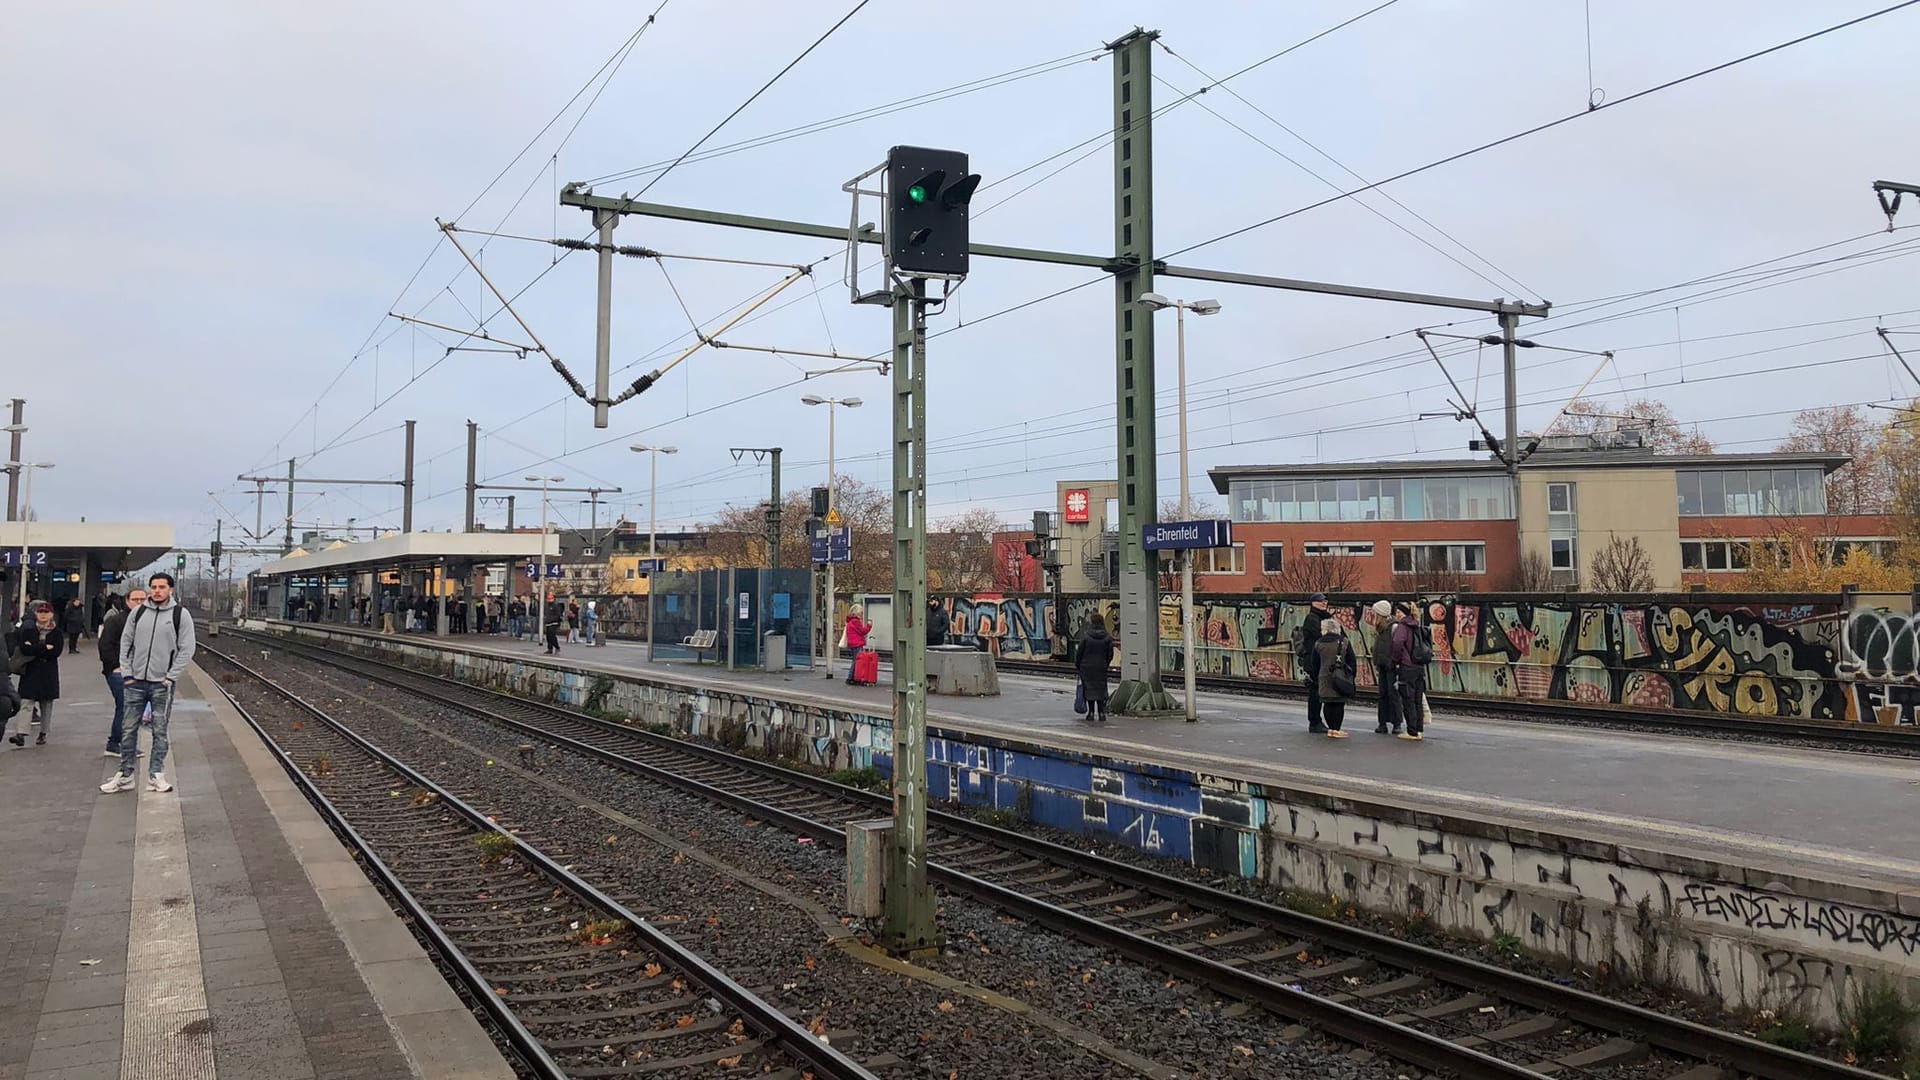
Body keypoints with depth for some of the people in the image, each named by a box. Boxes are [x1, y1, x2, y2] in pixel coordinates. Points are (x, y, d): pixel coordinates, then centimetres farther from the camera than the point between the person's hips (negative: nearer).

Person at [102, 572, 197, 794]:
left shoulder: (180, 614, -3)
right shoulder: (138, 612, 6)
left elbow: (186, 650, -4)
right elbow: (125, 643, 10)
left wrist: (170, 677, -10)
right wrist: (126, 673, 0)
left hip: (162, 684, -3)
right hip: (136, 682, 3)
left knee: (159, 731, 4)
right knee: (129, 730, 7)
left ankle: (156, 775, 11)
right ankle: (125, 775, 16)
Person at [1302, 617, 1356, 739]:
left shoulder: (1318, 644, 2)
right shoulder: (1344, 642, 0)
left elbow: (1313, 664, 6)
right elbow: (1352, 661, 2)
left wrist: (1315, 679, 15)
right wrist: (1351, 676, 9)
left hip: (1324, 679, 2)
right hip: (1341, 679, -2)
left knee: (1327, 704, 9)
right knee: (1339, 704, 1)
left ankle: (1331, 728, 13)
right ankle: (1336, 729, -1)